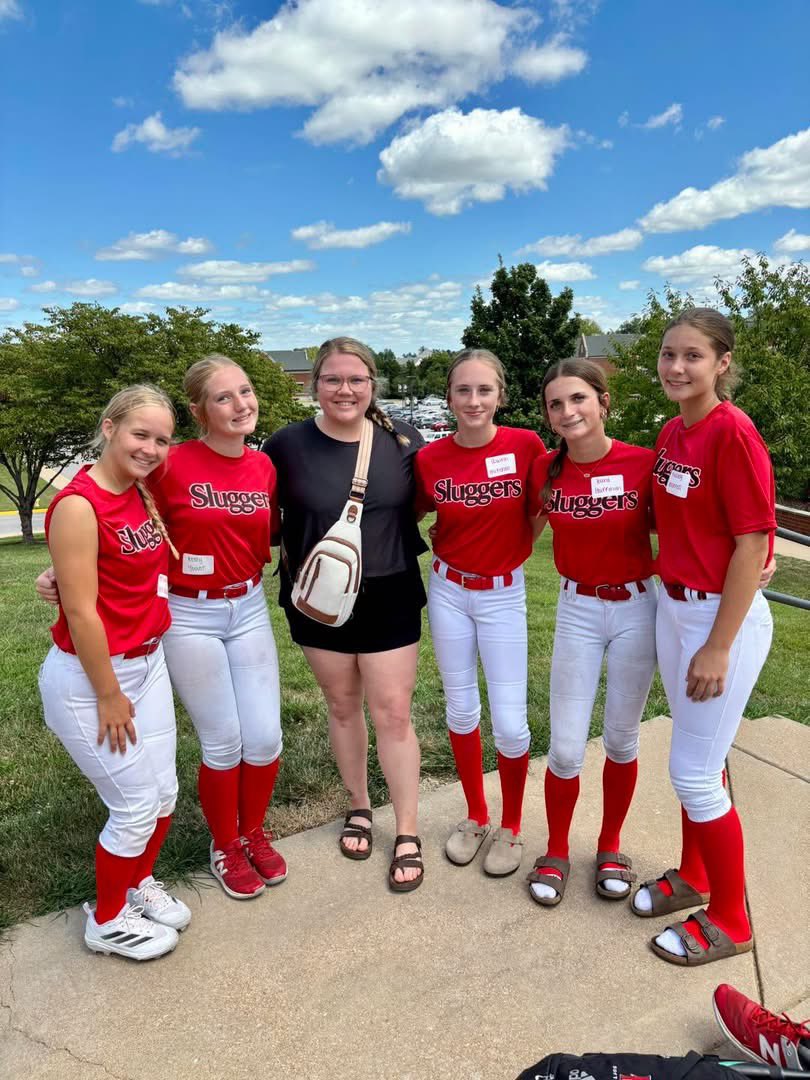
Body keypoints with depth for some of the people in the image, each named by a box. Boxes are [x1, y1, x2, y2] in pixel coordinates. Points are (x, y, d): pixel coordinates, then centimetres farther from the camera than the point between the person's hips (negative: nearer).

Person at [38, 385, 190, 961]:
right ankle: (107, 920, 31)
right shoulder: (79, 504, -21)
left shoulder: (142, 493, 4)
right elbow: (81, 613, -21)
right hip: (89, 676, -7)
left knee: (164, 792, 17)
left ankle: (139, 884, 44)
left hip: (148, 662, 8)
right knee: (137, 806, 5)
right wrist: (109, 696, -15)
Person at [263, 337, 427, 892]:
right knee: (343, 706, 16)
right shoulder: (288, 444, -8)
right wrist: (295, 559, -8)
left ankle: (408, 835, 20)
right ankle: (359, 807, 39)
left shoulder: (403, 440, -6)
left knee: (393, 713, 3)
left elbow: (421, 503, 9)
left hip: (389, 597, 0)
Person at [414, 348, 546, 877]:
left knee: (510, 720, -1)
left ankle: (511, 827, 26)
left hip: (503, 593, -2)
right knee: (461, 709, 14)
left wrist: (517, 546, -7)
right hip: (448, 590, 2)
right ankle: (476, 817, 35)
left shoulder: (526, 446, -13)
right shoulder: (430, 459, -8)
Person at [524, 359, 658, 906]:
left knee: (622, 739, 14)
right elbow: (527, 530, 9)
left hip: (636, 608, -1)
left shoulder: (644, 462, -13)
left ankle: (611, 849, 36)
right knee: (566, 749, 2)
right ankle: (556, 853, 27)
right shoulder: (544, 471, -6)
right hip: (577, 611, 1)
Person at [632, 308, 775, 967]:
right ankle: (692, 877, 41)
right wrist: (671, 596, 10)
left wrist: (718, 646, -18)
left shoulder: (733, 432, -18)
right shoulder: (672, 432, 6)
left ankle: (730, 923, 24)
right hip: (673, 606, 8)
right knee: (697, 756, 21)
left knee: (694, 772, 2)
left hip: (725, 616, -8)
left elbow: (752, 543, -19)